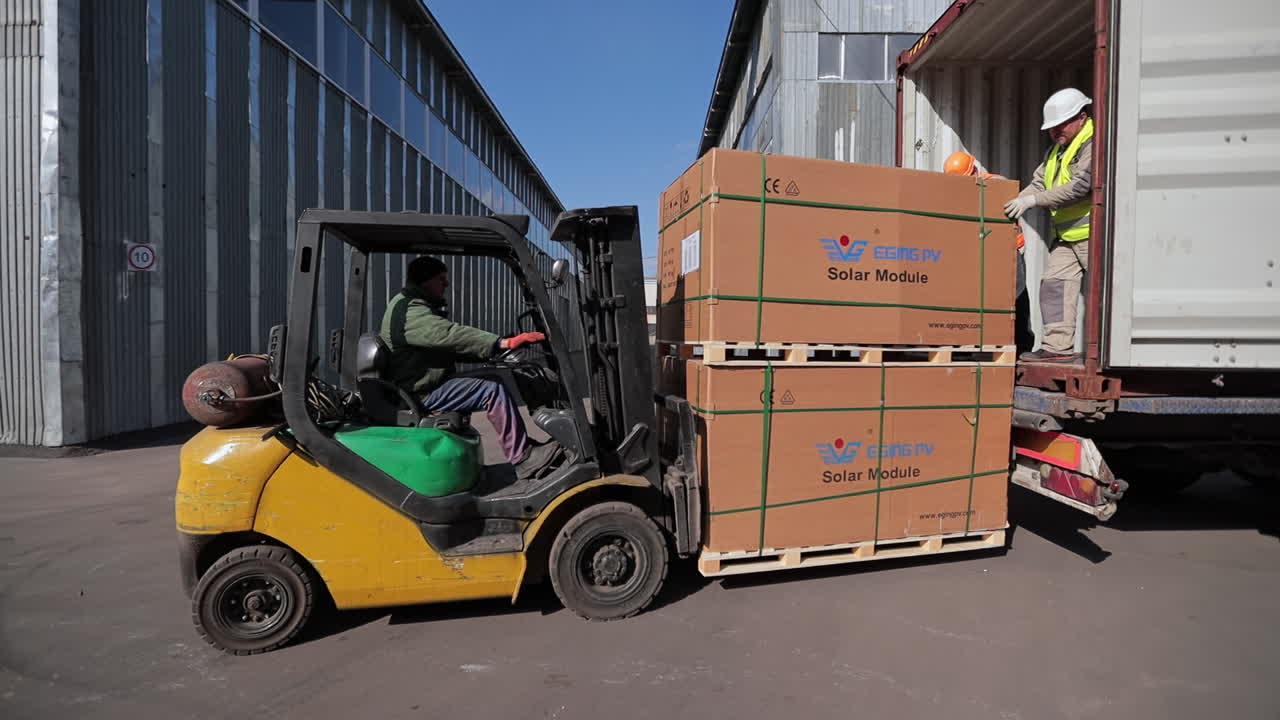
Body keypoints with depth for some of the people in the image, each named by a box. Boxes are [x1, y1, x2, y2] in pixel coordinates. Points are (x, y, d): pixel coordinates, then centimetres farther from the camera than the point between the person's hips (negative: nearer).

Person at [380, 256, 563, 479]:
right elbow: (450, 335, -32)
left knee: (496, 378, 6)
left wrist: (495, 349, 5)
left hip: (426, 383, 11)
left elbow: (449, 348, 17)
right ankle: (524, 459, -15)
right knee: (494, 391, -20)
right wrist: (504, 342, -38)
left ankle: (524, 447, 4)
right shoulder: (410, 311, -17)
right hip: (422, 393, -11)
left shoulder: (419, 306, 18)